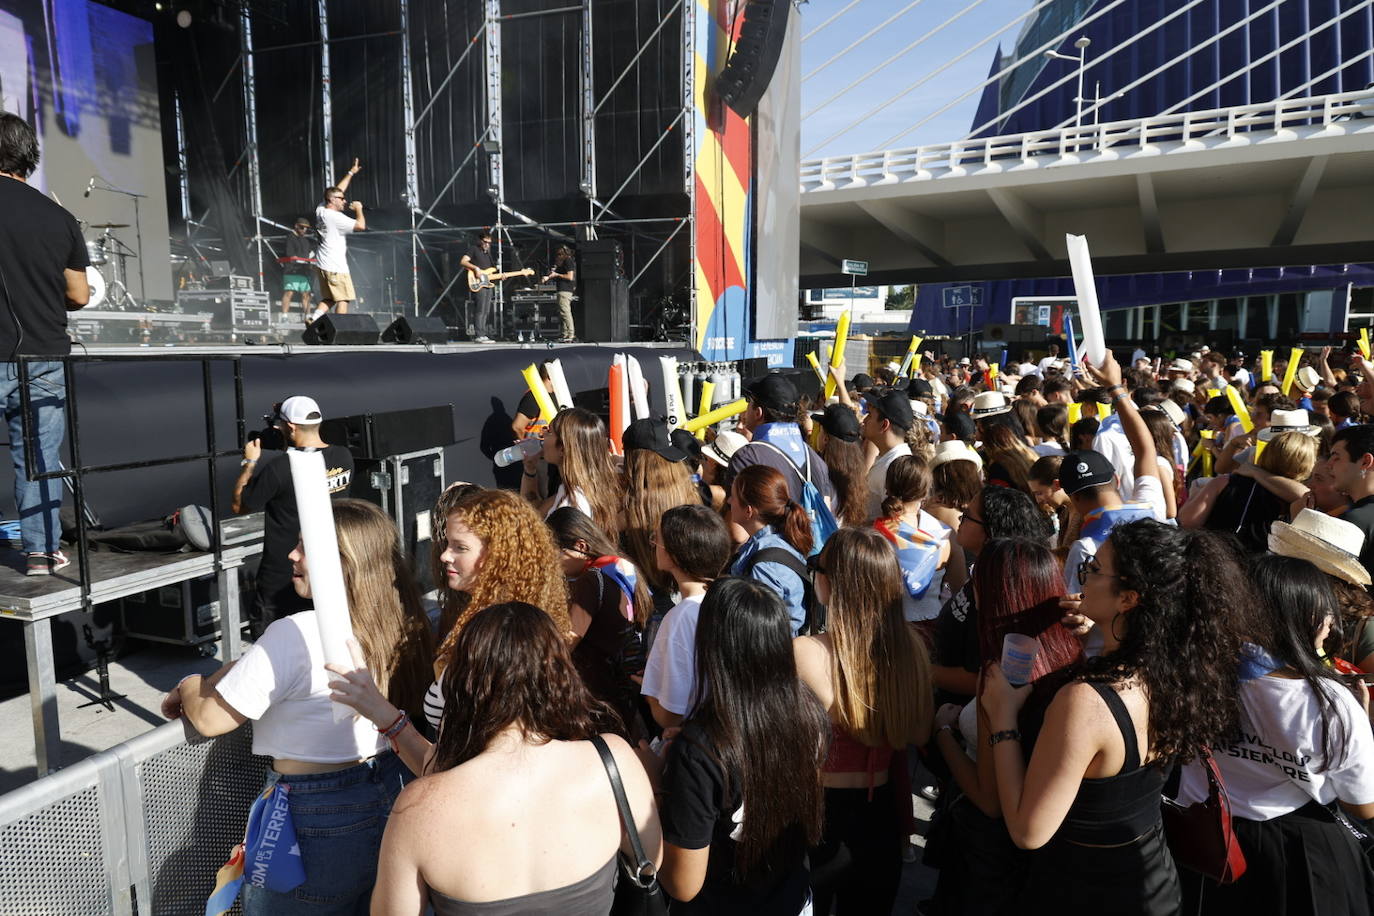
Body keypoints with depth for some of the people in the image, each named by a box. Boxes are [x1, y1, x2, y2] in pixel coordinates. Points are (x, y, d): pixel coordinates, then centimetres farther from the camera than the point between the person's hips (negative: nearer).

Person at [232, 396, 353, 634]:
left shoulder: (278, 468, -21)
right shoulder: (344, 458, -5)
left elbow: (239, 507, -6)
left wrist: (249, 462, 2)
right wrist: (292, 447, 12)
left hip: (283, 579, -5)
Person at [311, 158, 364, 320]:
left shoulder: (321, 210, 11)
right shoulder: (335, 217, -15)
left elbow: (336, 191, 23)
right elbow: (361, 225, -19)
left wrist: (351, 173, 28)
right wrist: (358, 208, -1)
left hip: (322, 264, 9)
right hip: (335, 266, -9)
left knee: (329, 299, 13)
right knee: (343, 299, -5)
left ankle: (314, 318, 1)